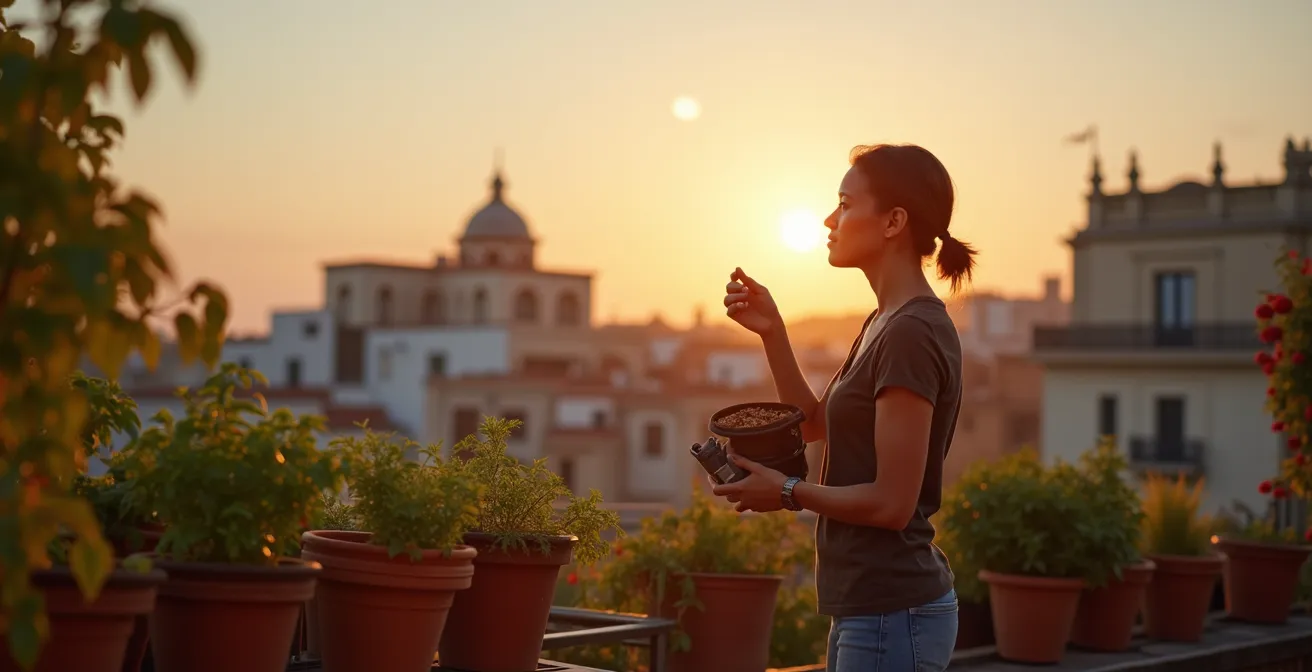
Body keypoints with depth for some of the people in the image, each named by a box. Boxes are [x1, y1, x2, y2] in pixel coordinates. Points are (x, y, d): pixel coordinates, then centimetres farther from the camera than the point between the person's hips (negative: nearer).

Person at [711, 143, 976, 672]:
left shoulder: (912, 334, -19)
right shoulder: (885, 322, 10)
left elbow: (891, 502, -21)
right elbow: (813, 424, 21)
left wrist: (789, 493, -8)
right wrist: (771, 332, 9)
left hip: (890, 615, -9)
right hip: (867, 608, 9)